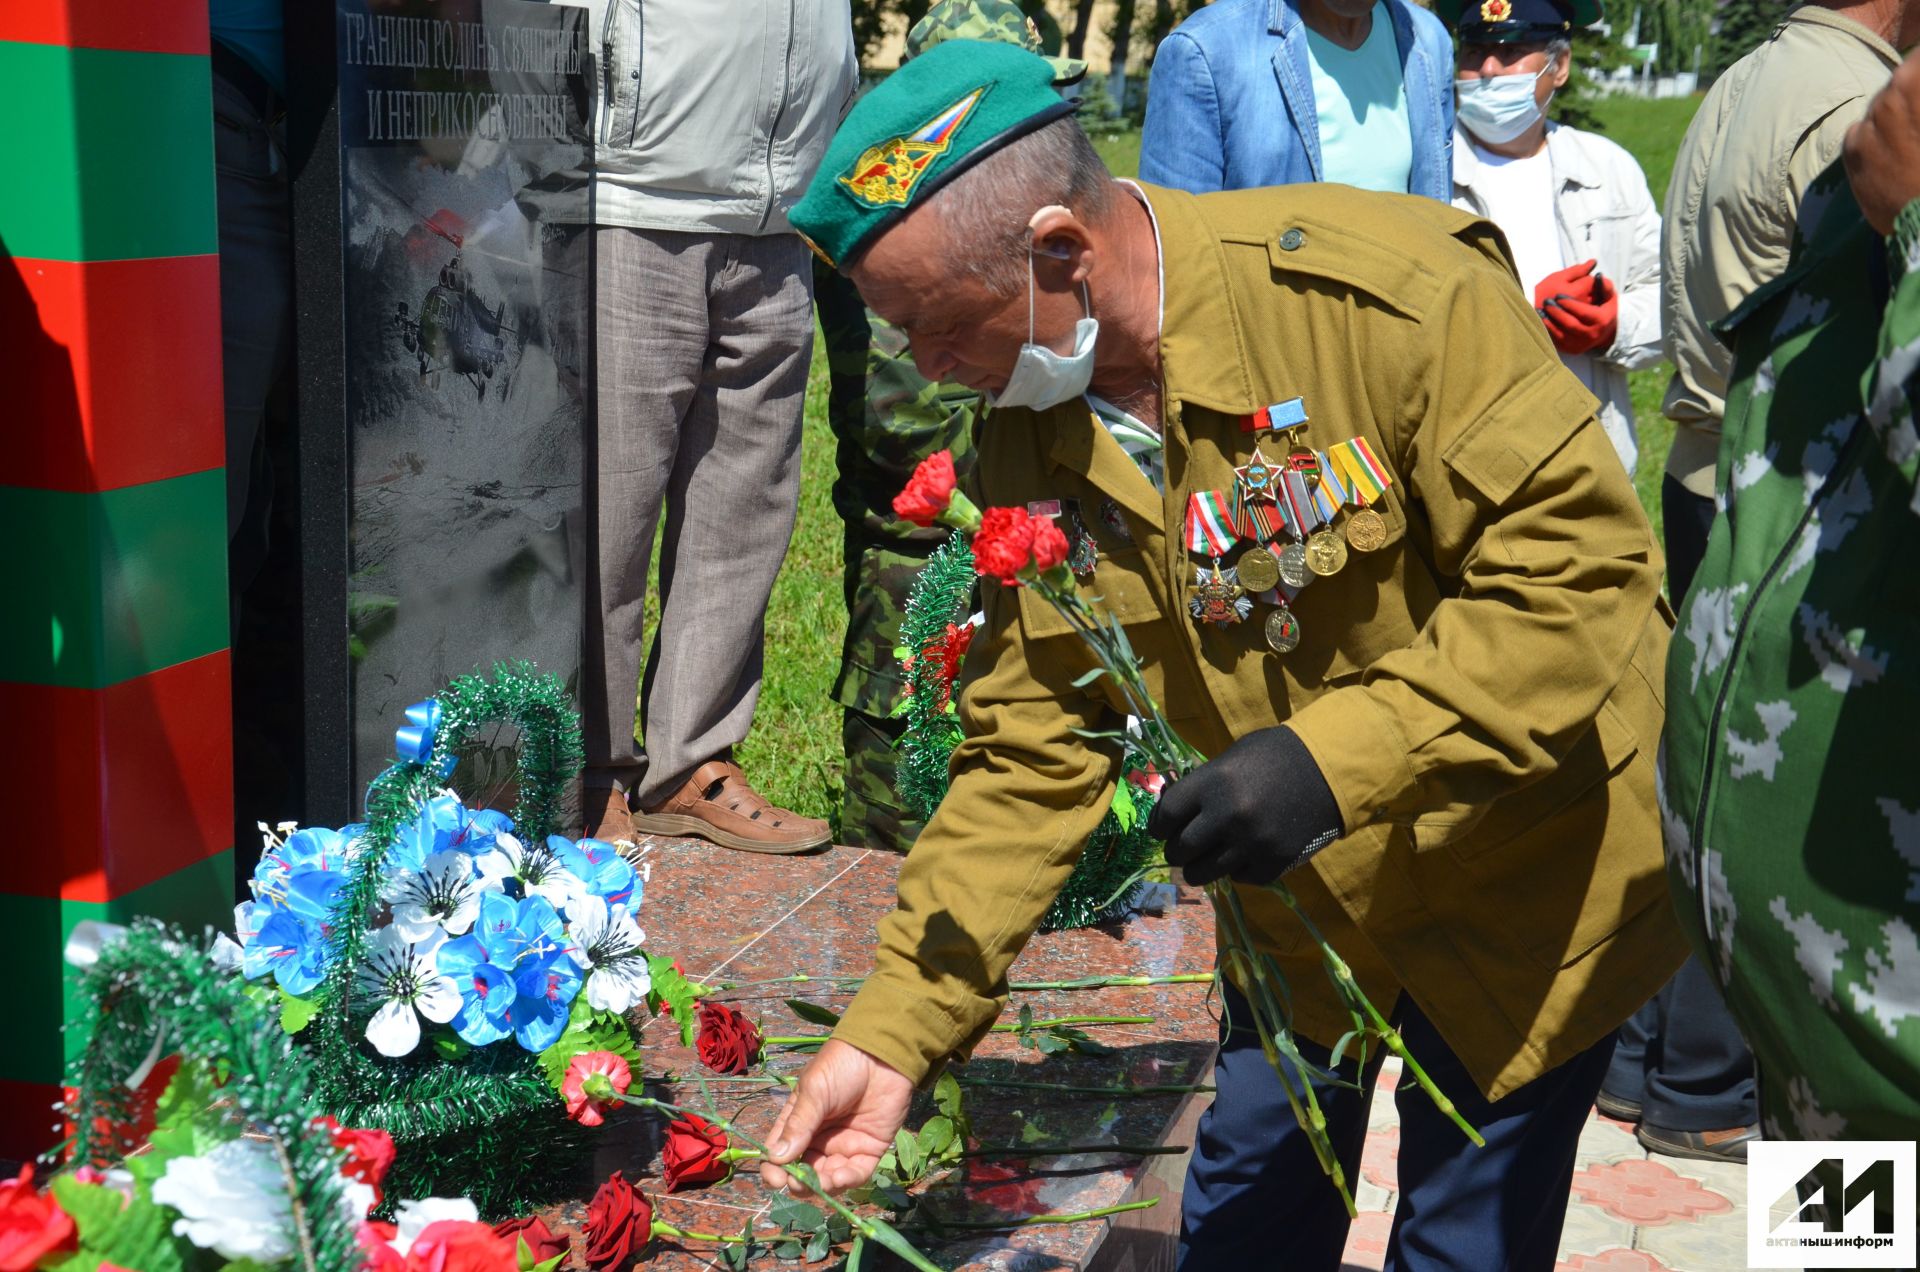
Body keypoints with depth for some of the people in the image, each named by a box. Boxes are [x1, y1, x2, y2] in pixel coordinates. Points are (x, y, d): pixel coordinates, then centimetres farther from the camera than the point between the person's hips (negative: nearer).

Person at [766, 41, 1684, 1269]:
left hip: (1523, 867, -5)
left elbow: (1581, 561, -28)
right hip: (1299, 896, 5)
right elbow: (1031, 755, -5)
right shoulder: (1028, 443, -9)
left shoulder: (1382, 289, -29)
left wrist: (1337, 759, -37)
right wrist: (893, 1034, -11)